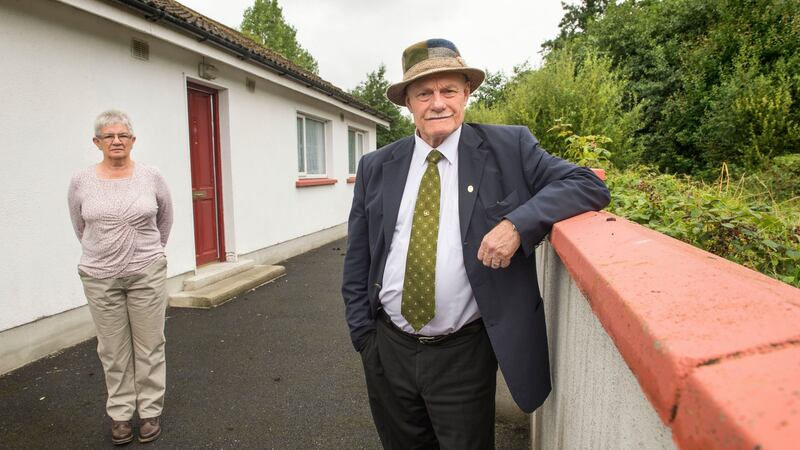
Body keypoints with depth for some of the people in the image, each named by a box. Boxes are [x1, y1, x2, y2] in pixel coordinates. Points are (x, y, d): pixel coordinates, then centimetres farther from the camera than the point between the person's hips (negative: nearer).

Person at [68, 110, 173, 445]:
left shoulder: (151, 178, -4)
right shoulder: (81, 182, -3)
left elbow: (165, 220, 11)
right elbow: (80, 228, 12)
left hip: (147, 275, 0)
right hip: (100, 279, 1)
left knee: (149, 347, 8)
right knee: (113, 351, 11)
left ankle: (150, 411, 23)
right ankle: (120, 413, 27)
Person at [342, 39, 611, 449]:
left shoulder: (507, 148, -4)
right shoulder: (375, 167, 2)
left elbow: (588, 184, -9)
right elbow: (357, 262, 6)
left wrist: (518, 223, -24)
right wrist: (363, 336, 4)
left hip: (464, 354, -2)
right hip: (387, 349, 3)